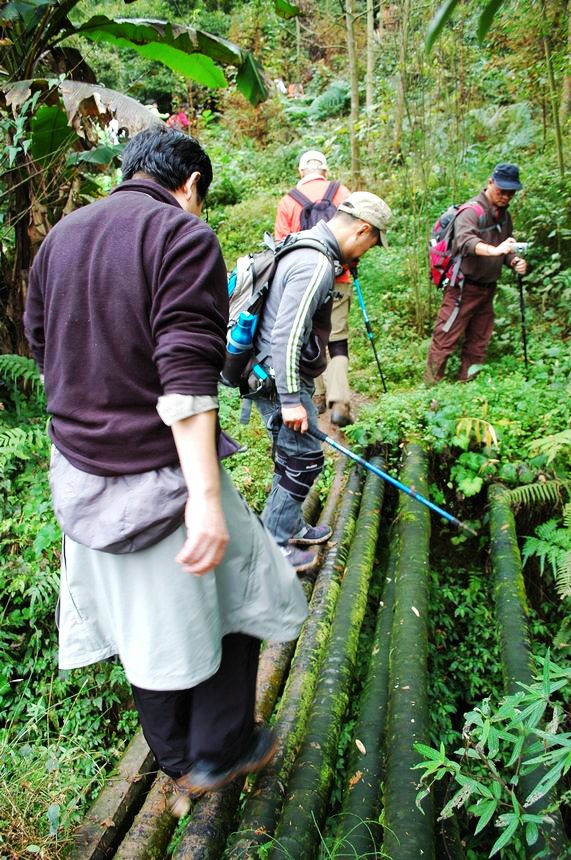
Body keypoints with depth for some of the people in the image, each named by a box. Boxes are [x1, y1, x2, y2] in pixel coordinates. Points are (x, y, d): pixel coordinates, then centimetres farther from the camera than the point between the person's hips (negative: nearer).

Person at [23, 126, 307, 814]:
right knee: (232, 593, 15)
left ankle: (178, 762, 37)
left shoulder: (59, 236, 10)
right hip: (162, 471, -7)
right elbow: (187, 372, -23)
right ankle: (219, 751, 28)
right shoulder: (184, 235, -12)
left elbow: (42, 349, 17)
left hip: (80, 469, 7)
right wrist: (206, 495, -27)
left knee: (141, 620, 18)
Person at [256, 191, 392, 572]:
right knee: (305, 458, -1)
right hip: (280, 378, -10)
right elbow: (285, 337, -27)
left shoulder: (305, 247, 12)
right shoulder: (316, 265, -22)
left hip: (273, 373, 10)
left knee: (292, 456, 20)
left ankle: (291, 526, 35)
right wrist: (290, 400, -24)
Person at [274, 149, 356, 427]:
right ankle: (339, 402, -14)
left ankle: (317, 396, 20)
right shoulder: (342, 193, 2)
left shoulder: (288, 200, 1)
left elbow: (281, 244, 0)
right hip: (337, 280, 0)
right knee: (338, 341, 0)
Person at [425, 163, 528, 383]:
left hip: (487, 289, 8)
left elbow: (506, 249, 18)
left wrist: (514, 261, -5)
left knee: (478, 342, 13)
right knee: (445, 340, -4)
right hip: (463, 288, -8)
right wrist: (494, 250, -51)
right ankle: (431, 387, 5)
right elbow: (465, 240, -34)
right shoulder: (472, 212, -15)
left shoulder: (504, 216, 11)